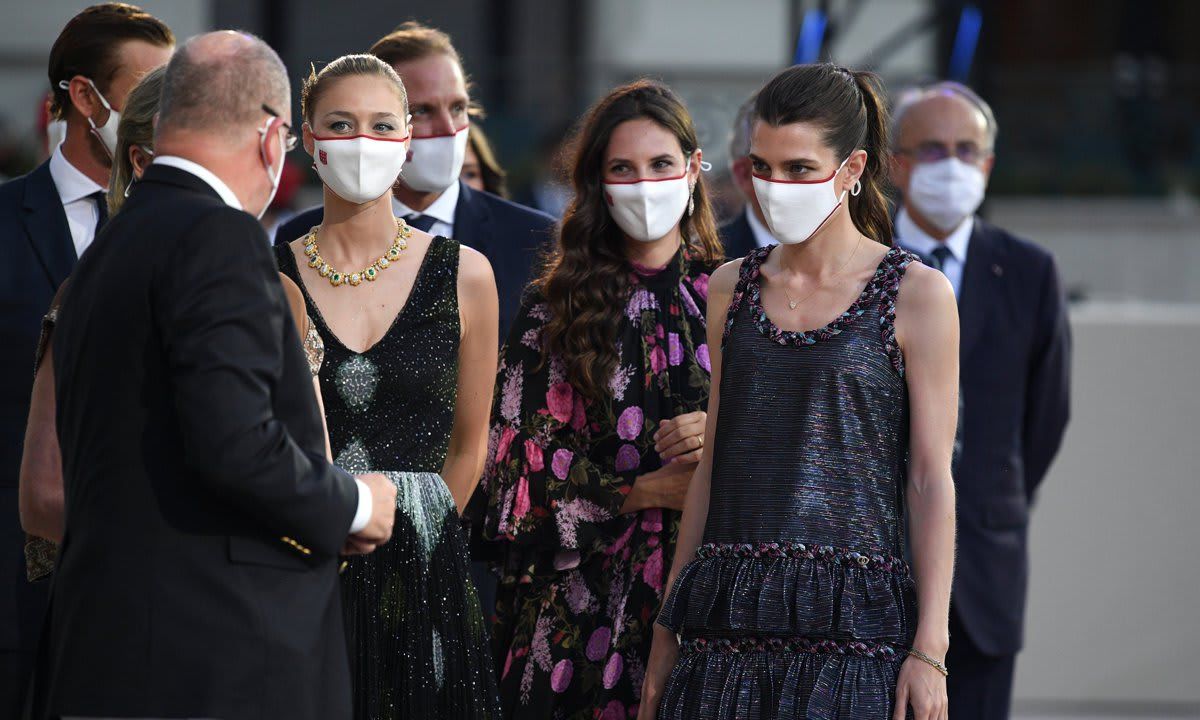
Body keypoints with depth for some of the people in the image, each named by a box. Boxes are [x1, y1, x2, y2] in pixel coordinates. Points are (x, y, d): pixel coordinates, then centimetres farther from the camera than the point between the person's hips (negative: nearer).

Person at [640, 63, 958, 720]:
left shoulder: (914, 295, -1)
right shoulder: (732, 289, 12)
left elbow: (931, 481, -3)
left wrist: (929, 649, -10)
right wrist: (668, 628, 13)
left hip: (852, 617, -4)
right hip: (728, 627, 4)